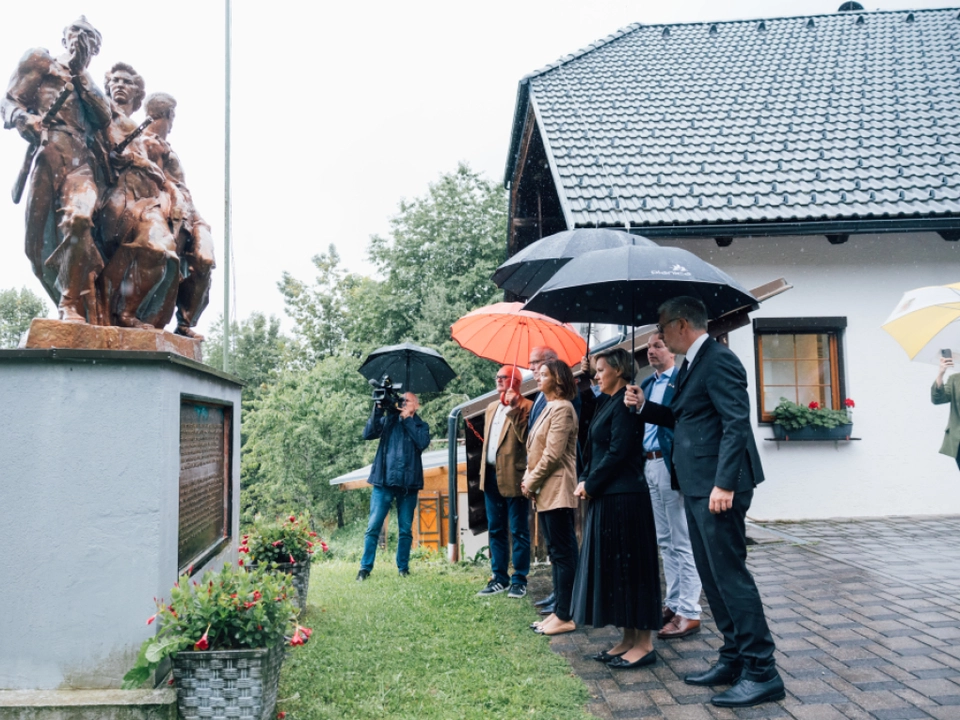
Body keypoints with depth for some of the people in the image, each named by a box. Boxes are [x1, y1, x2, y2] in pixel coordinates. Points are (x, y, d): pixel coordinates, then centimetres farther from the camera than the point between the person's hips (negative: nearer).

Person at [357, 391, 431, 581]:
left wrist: (407, 419, -7)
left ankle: (403, 568, 16)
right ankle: (365, 567, 2)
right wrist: (378, 409, -11)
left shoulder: (421, 426, 11)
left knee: (406, 529, 6)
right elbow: (368, 434, -3)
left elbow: (422, 443, -11)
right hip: (384, 481, 0)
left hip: (408, 483, 0)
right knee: (373, 526, -4)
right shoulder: (388, 420, 12)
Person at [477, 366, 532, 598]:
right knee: (495, 529, 12)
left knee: (518, 530, 1)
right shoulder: (492, 407, 18)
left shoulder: (525, 407, -6)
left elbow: (524, 436, -20)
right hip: (491, 475, 8)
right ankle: (499, 578, 21)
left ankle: (519, 580, 8)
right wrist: (483, 469, 16)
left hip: (512, 475, -7)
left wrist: (514, 409, -21)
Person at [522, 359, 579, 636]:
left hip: (557, 490, -10)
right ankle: (560, 611, 19)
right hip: (545, 491, 10)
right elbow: (536, 451, 18)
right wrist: (528, 478, 4)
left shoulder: (562, 408, -12)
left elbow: (553, 454, -18)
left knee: (563, 552, -5)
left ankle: (565, 616, 1)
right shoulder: (548, 408, 17)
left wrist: (531, 482, -10)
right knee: (556, 552, 13)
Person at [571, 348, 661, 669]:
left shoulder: (624, 404, -13)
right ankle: (629, 639, 21)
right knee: (612, 566, 13)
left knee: (628, 566, -3)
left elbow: (617, 452, -19)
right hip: (606, 497, 10)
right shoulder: (607, 403, 15)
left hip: (623, 497, -10)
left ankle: (644, 643, 6)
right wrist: (586, 481, 2)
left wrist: (589, 485, -11)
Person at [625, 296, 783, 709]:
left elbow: (737, 423, -22)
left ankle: (762, 672, 3)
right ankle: (734, 658, 24)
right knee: (711, 575, 14)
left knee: (730, 573, -6)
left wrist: (724, 484, -27)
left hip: (717, 488, -10)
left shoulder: (718, 360, -14)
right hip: (697, 488, 10)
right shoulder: (691, 364, 16)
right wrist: (644, 406, 11)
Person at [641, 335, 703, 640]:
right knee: (665, 541, 15)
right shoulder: (647, 384, 17)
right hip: (649, 465, 8)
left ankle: (689, 612, 4)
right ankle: (673, 603, 25)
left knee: (682, 543, -2)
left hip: (671, 465, -8)